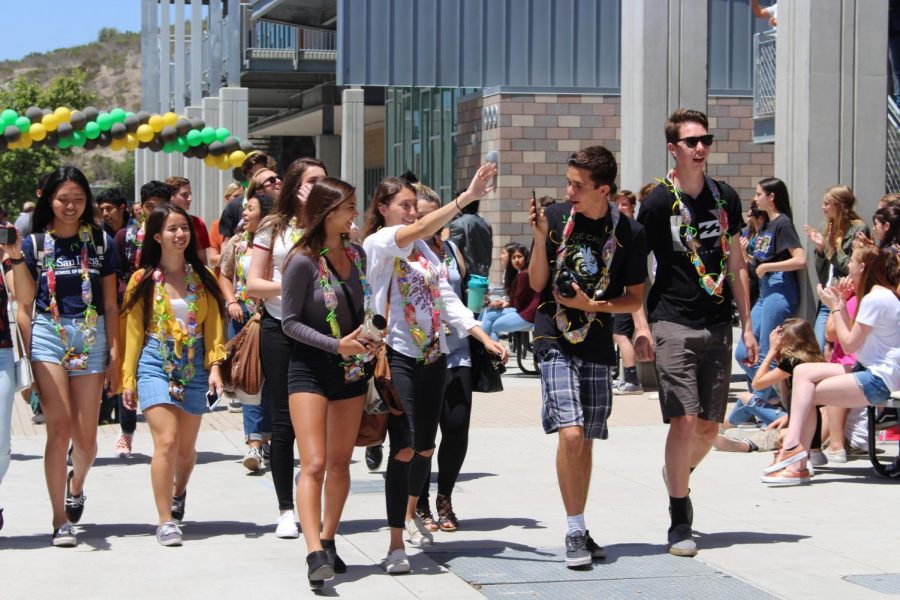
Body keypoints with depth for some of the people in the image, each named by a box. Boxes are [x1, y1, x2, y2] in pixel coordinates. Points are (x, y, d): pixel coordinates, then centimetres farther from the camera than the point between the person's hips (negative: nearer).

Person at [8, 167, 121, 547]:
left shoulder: (101, 242, 8)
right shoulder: (34, 243, 5)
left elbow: (110, 305, 8)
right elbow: (25, 303, 5)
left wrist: (115, 354, 4)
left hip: (91, 338, 1)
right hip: (48, 335, -1)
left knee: (85, 436, 2)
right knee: (59, 429, -10)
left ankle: (76, 484, 36)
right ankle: (60, 521, -5)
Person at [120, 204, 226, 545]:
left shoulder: (203, 277, 8)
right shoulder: (143, 280, 2)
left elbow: (214, 325, 5)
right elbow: (133, 331, 3)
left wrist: (215, 366, -7)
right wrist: (128, 379, 1)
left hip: (194, 367, 3)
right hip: (156, 364, -2)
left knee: (187, 447, 10)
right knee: (167, 440, -15)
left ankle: (178, 493, 42)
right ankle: (166, 521, -10)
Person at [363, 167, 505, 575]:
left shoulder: (423, 249, 14)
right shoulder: (376, 243, -7)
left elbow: (446, 299, 13)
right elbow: (417, 231, -25)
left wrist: (485, 338, 2)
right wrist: (466, 197, -33)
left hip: (433, 356, 7)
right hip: (397, 354, -7)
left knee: (425, 446, 15)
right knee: (404, 447, -16)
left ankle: (411, 514, 40)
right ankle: (396, 544, -10)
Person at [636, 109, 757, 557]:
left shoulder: (726, 198, 9)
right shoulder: (659, 202, -5)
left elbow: (736, 265, 15)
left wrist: (746, 326, 11)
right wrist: (640, 326, -17)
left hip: (718, 325, 5)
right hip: (674, 324, -4)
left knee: (710, 426, 6)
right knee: (685, 421, -13)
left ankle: (678, 475, 37)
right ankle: (679, 521, -3)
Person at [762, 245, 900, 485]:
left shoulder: (875, 299, -16)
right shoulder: (880, 294, 16)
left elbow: (849, 345, -15)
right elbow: (854, 337, 14)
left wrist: (835, 307, -6)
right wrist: (841, 303, 7)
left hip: (880, 379, -10)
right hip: (872, 370, 10)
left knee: (807, 393, -12)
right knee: (803, 371, -1)